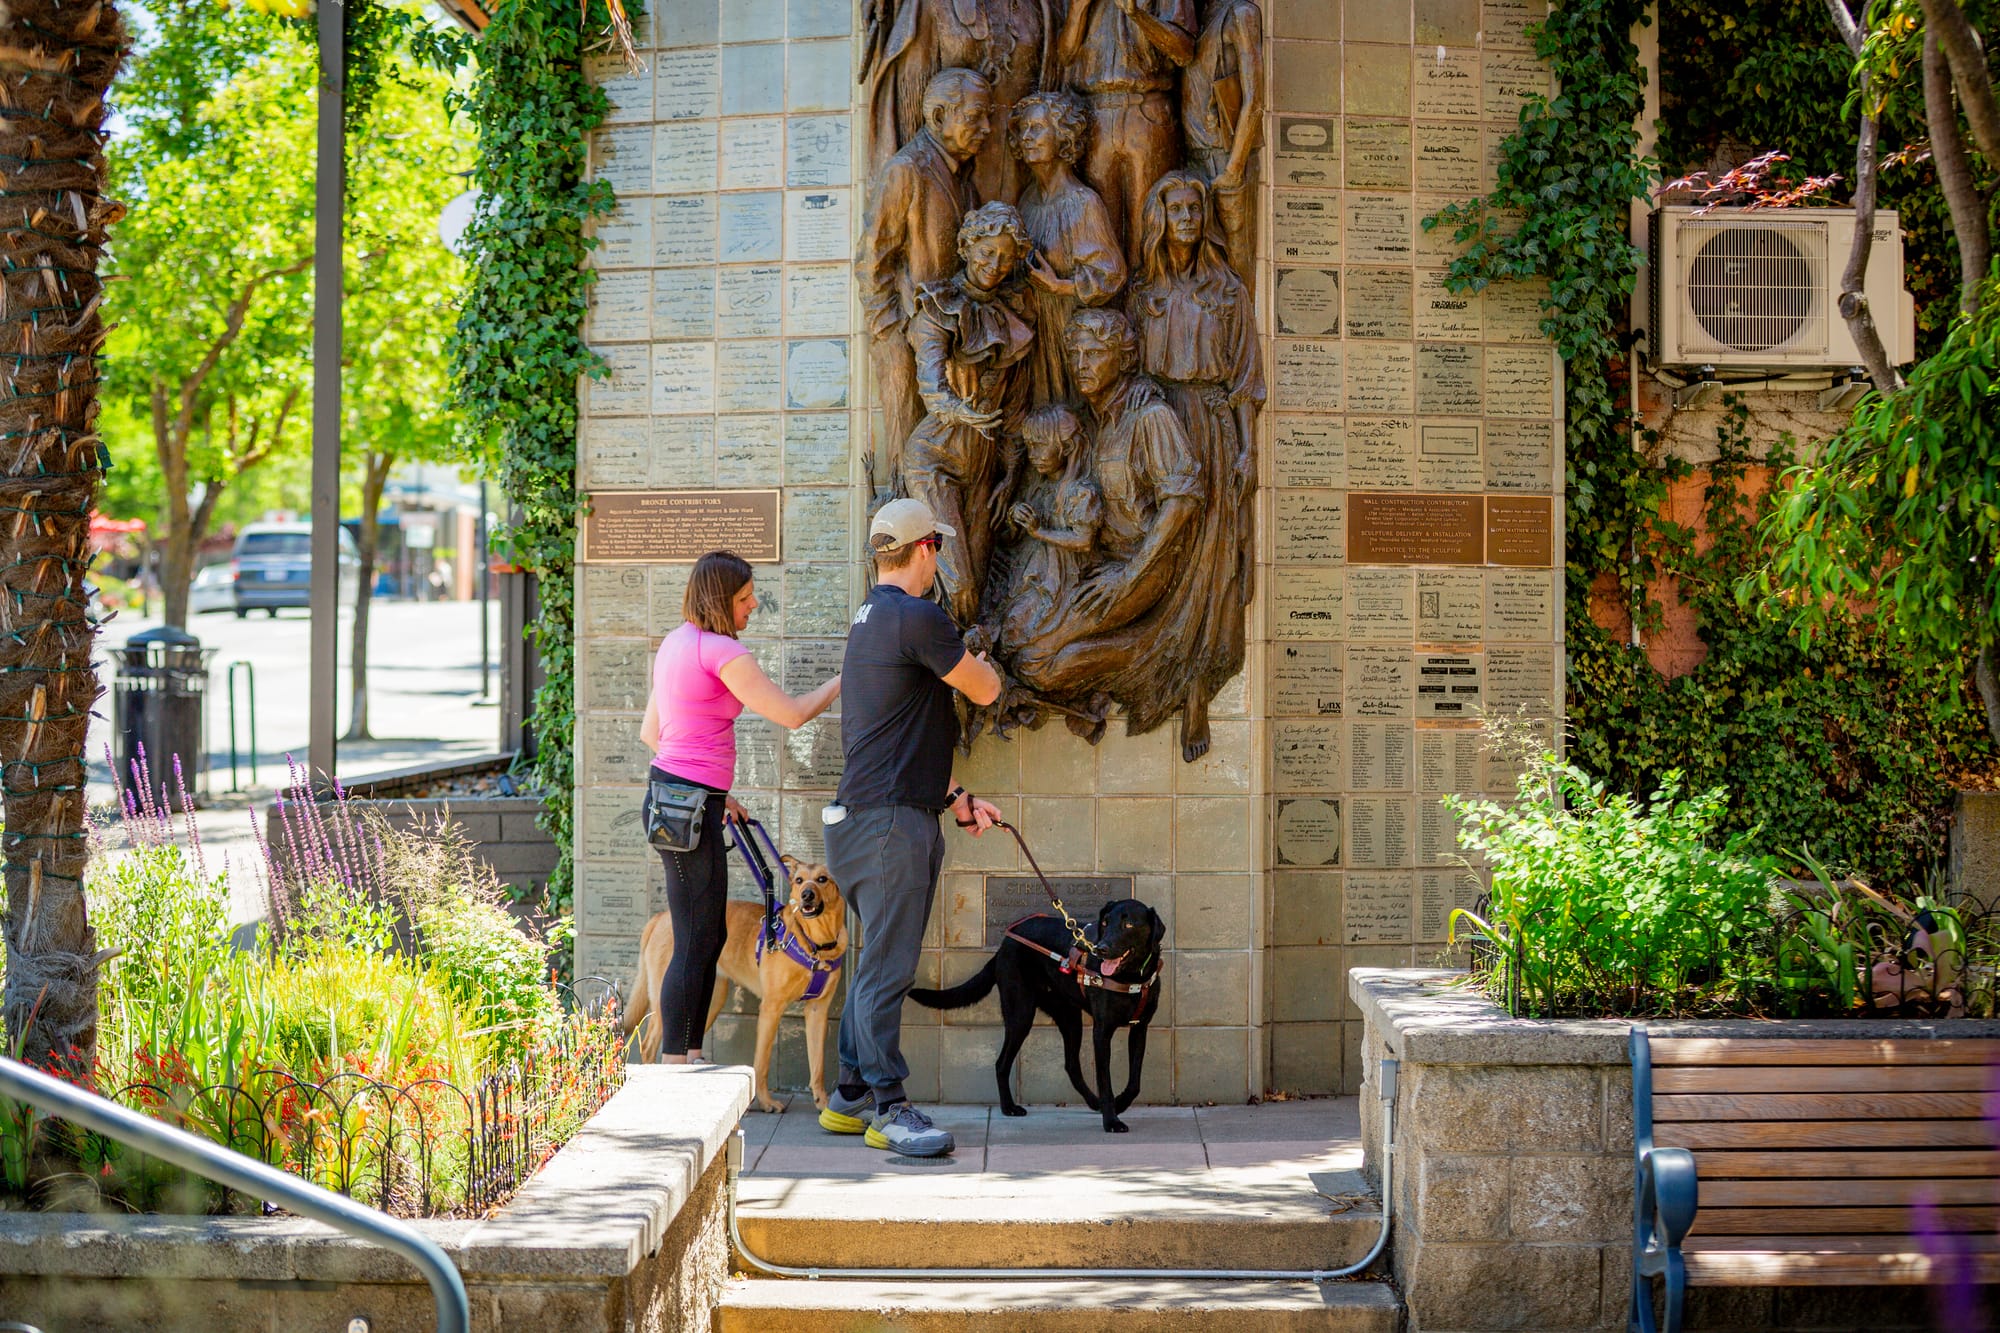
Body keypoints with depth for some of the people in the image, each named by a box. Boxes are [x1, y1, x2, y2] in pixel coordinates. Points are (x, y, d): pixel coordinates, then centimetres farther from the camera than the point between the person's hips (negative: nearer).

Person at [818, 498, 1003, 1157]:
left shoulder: (869, 620, 19)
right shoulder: (919, 619, -14)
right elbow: (985, 690, -5)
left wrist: (955, 799, 23)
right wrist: (980, 659, 19)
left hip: (872, 813, 10)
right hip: (890, 819, -10)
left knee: (878, 962, 14)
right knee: (886, 967, -8)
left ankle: (851, 1097, 19)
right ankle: (889, 1107, -6)